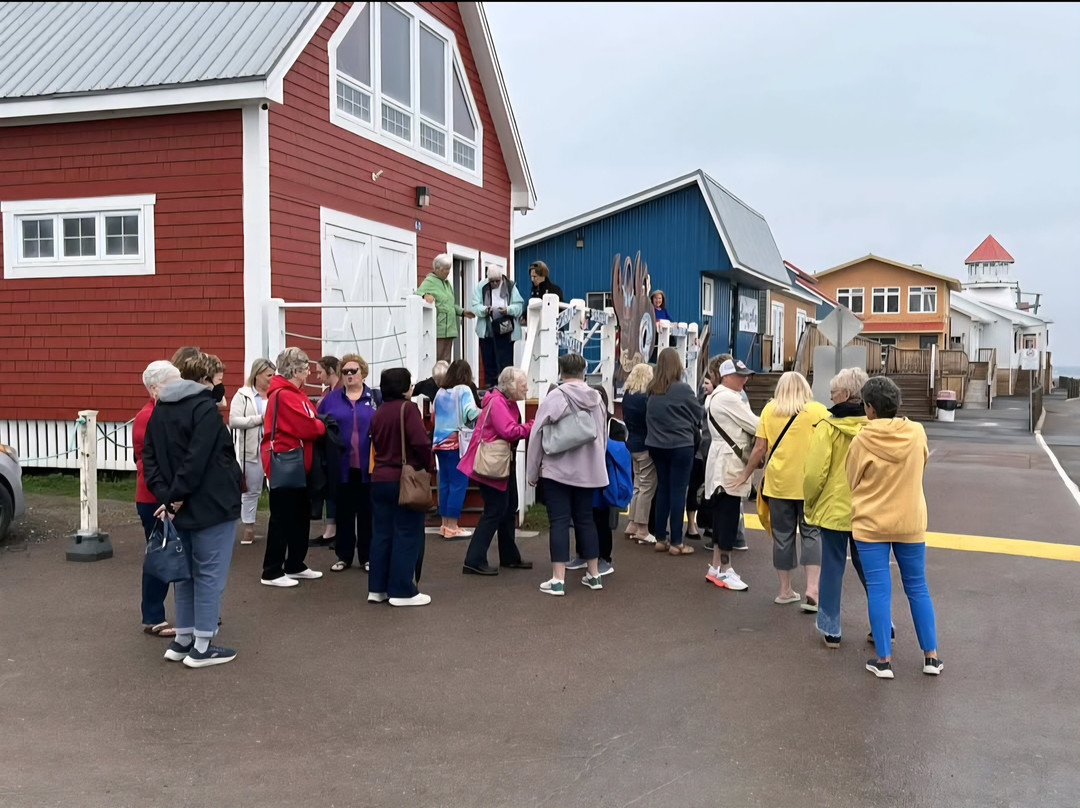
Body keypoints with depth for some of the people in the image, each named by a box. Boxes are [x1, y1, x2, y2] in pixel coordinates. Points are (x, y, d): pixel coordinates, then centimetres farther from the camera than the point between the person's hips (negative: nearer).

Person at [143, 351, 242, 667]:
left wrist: (165, 494, -2)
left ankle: (182, 640, 22)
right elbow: (197, 461, -22)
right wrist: (177, 496, -15)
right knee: (209, 574, 0)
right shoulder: (205, 408, -13)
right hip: (210, 506, -8)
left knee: (185, 572, 16)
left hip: (178, 506, 8)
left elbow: (149, 457, 6)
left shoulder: (159, 409, 12)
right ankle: (201, 647, 5)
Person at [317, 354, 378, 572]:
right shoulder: (331, 398, 8)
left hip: (367, 466, -1)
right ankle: (344, 556, 19)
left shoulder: (376, 398, 4)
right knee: (343, 512, 9)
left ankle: (367, 557, 17)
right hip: (341, 466, 1)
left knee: (367, 512, 7)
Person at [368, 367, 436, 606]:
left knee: (381, 533, 13)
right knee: (407, 535, 0)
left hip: (379, 479, 7)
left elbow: (376, 443, 13)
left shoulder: (378, 412, 9)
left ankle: (377, 588, 17)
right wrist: (429, 464, -7)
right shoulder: (407, 408, -14)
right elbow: (420, 442, -21)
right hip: (404, 480, -7)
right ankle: (402, 591, 3)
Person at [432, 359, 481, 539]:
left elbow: (434, 417, 15)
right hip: (457, 443, -7)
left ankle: (445, 525, 17)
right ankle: (452, 527, -1)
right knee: (458, 484, -2)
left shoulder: (440, 392, 11)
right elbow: (472, 413, -21)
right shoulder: (464, 390, -8)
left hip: (441, 442, 7)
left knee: (444, 483, 12)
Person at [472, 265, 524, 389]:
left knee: (505, 362, -4)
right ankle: (489, 387, 13)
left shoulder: (510, 286, 1)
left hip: (505, 331, -1)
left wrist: (508, 310, -23)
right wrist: (484, 309, -24)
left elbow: (519, 306, -4)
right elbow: (475, 307, -2)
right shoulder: (481, 287, 3)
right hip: (486, 331, 2)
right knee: (488, 361, 5)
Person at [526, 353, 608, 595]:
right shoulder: (596, 398, 5)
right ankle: (593, 573, 20)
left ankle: (558, 579, -2)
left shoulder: (554, 397, -11)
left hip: (557, 470, -5)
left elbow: (537, 435, -9)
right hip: (588, 470, 5)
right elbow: (602, 435, 14)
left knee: (559, 521, -1)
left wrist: (532, 472, 0)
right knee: (585, 519, 14)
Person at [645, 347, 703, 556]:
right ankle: (676, 542, 4)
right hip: (680, 446, -5)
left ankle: (661, 538, 18)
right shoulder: (683, 389, -12)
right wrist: (696, 437, 14)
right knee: (678, 492, 0)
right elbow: (697, 416, -2)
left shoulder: (652, 390, 3)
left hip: (657, 445, 6)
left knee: (663, 490, 13)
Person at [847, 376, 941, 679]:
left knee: (878, 591, 3)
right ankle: (931, 656, 21)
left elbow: (851, 482, -1)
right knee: (917, 589, 14)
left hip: (871, 525, -3)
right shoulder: (917, 433, -5)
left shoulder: (861, 440, -14)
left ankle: (884, 660, 8)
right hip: (910, 523, 3)